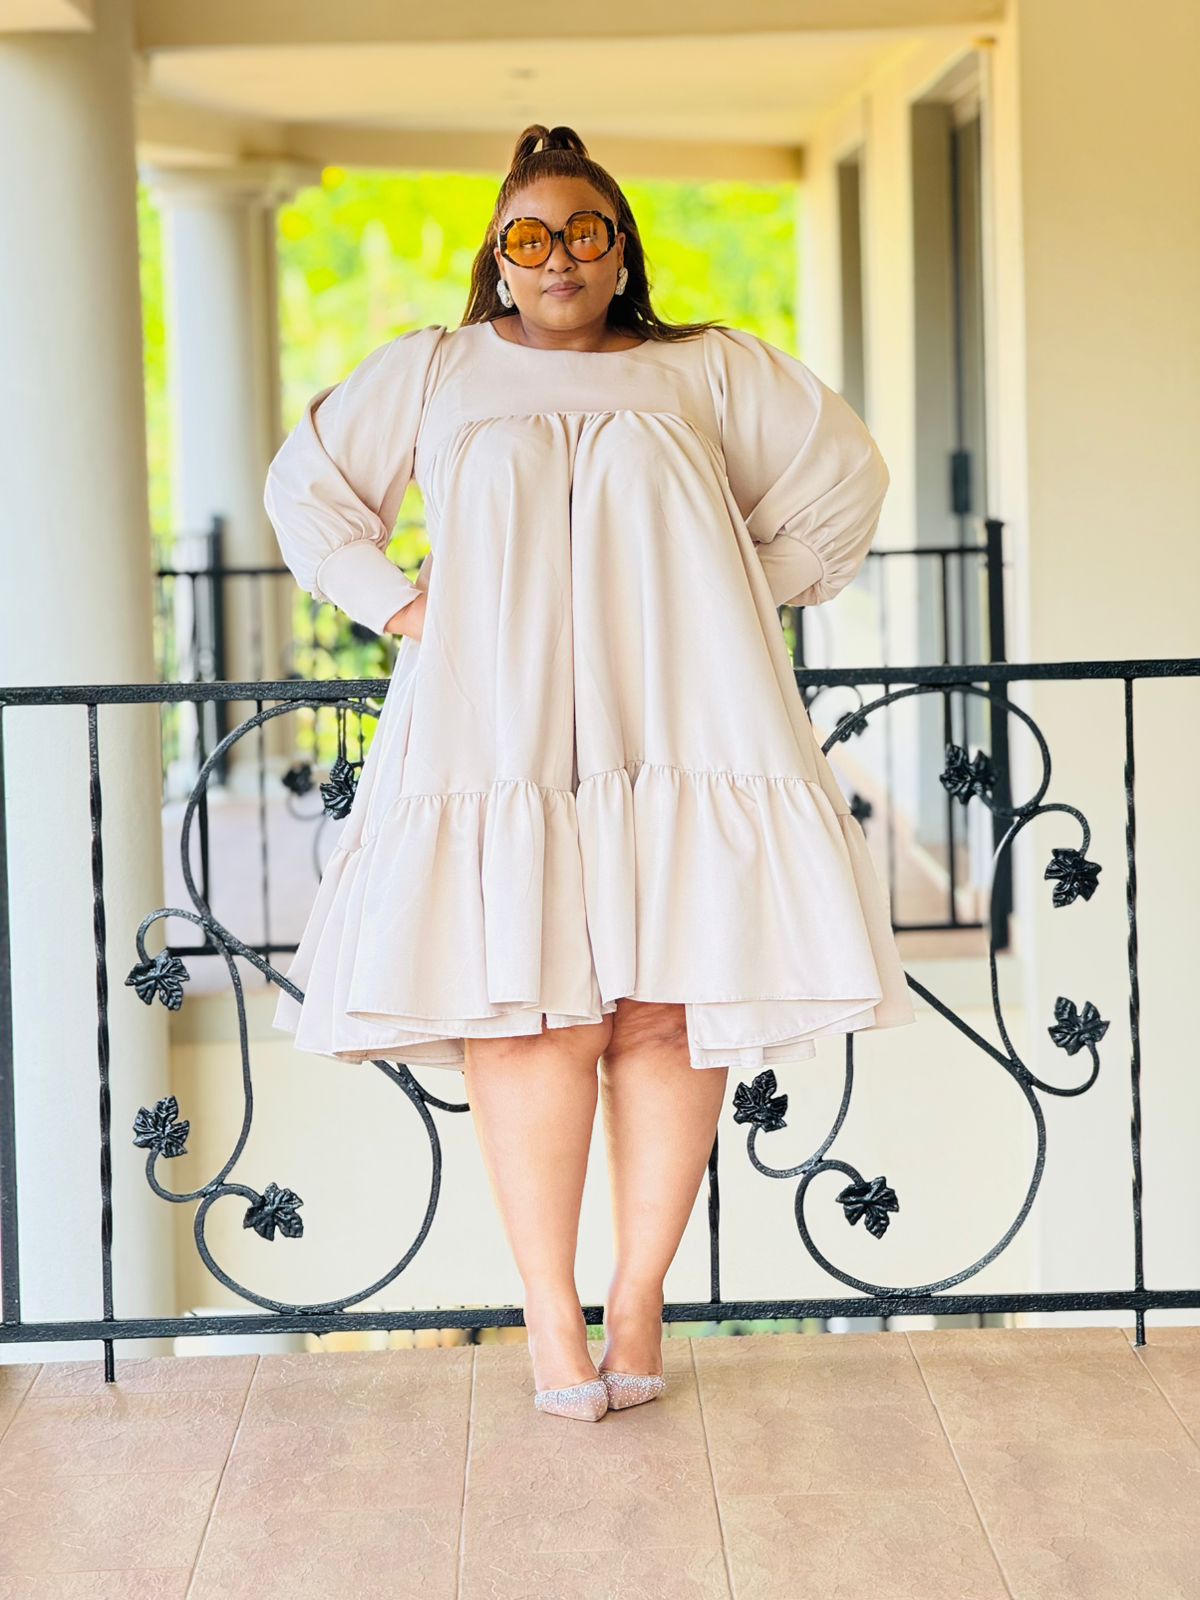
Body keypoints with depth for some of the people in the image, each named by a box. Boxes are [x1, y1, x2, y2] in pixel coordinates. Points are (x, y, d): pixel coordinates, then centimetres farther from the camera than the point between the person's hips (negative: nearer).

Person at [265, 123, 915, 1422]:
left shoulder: (712, 373, 17)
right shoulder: (433, 374, 18)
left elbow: (842, 480, 22)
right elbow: (308, 487, 25)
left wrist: (751, 594, 12)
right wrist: (395, 601, 12)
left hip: (676, 724, 1)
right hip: (496, 725, 0)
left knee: (668, 1010, -7)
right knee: (529, 1015, -12)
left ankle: (639, 1293, 3)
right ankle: (550, 1316, -7)